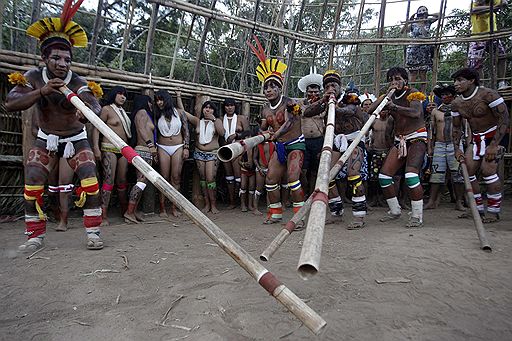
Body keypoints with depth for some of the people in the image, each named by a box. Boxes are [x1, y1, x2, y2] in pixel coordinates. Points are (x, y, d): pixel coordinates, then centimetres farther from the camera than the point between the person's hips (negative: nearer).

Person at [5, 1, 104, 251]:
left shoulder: (77, 82, -20)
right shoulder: (33, 77, -12)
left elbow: (95, 105, -40)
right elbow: (10, 104, -24)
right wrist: (41, 91, -38)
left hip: (75, 139, -2)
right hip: (46, 139, 2)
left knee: (90, 181, -18)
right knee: (32, 184, -7)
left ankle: (93, 233, -9)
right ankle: (35, 235, 8)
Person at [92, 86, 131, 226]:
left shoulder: (123, 112, 19)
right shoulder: (106, 109, -1)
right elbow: (96, 129, -6)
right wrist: (96, 148, -16)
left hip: (123, 150, 6)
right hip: (109, 149, -6)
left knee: (122, 181, 9)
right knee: (109, 180, -12)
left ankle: (125, 211, 18)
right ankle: (104, 215, -10)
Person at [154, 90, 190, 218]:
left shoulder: (179, 112, 3)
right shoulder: (157, 115, 7)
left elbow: (186, 131, 3)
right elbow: (154, 133, 10)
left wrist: (186, 147, -4)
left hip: (178, 147, -1)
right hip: (163, 148, 1)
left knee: (176, 178, -2)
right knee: (164, 178, -1)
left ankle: (174, 207, 5)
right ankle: (162, 208, 5)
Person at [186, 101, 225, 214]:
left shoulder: (217, 121, 5)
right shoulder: (198, 121, 9)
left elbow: (222, 132, -13)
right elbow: (183, 112, 7)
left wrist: (214, 119, -14)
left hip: (212, 153, -3)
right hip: (199, 153, 3)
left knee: (211, 178, -11)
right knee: (202, 179, 4)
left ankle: (213, 204, -1)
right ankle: (207, 204, 11)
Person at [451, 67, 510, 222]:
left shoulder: (488, 94, -19)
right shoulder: (456, 103, 0)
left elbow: (505, 119, -21)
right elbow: (456, 128, 9)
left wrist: (493, 145, -26)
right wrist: (456, 148, -2)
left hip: (495, 136, -6)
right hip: (476, 139, 7)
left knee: (488, 170, -19)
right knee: (467, 170, -2)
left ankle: (494, 211, -6)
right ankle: (478, 209, 11)